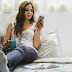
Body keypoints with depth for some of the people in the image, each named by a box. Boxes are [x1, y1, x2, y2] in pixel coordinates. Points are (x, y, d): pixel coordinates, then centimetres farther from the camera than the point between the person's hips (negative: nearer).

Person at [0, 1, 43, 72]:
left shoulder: (35, 26, 21)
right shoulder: (12, 25, 26)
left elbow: (36, 46, 9)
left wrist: (39, 30, 0)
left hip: (30, 52, -1)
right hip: (13, 50, 2)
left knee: (22, 47, -39)